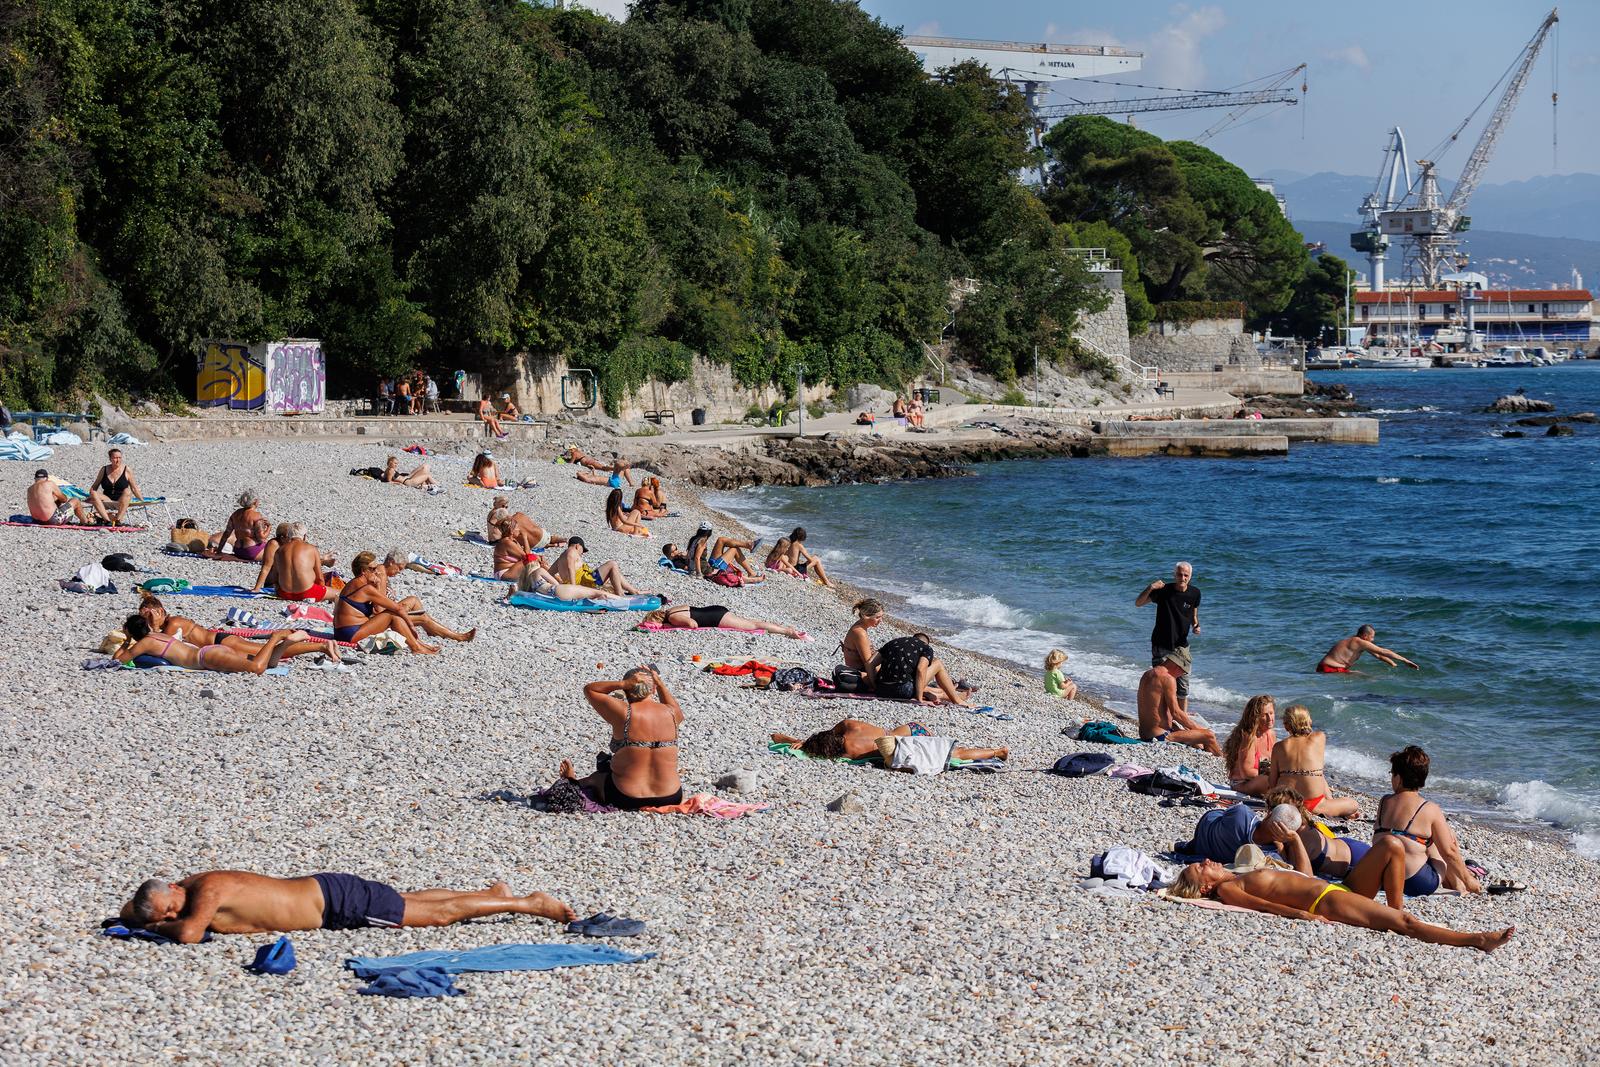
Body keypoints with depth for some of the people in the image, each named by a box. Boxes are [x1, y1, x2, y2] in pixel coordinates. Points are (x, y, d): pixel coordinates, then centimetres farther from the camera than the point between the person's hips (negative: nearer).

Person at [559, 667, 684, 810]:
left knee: (596, 778, 31)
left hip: (625, 801, -3)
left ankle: (573, 781, 59)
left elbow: (589, 689, 1)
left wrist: (623, 684, -9)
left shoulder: (623, 713, -15)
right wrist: (659, 683, 18)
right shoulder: (671, 713, -5)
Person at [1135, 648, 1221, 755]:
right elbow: (1175, 713, -20)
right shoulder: (1168, 679, -17)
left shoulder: (1147, 675, 12)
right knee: (1209, 736, -8)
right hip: (1160, 736, -10)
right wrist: (1197, 728, -9)